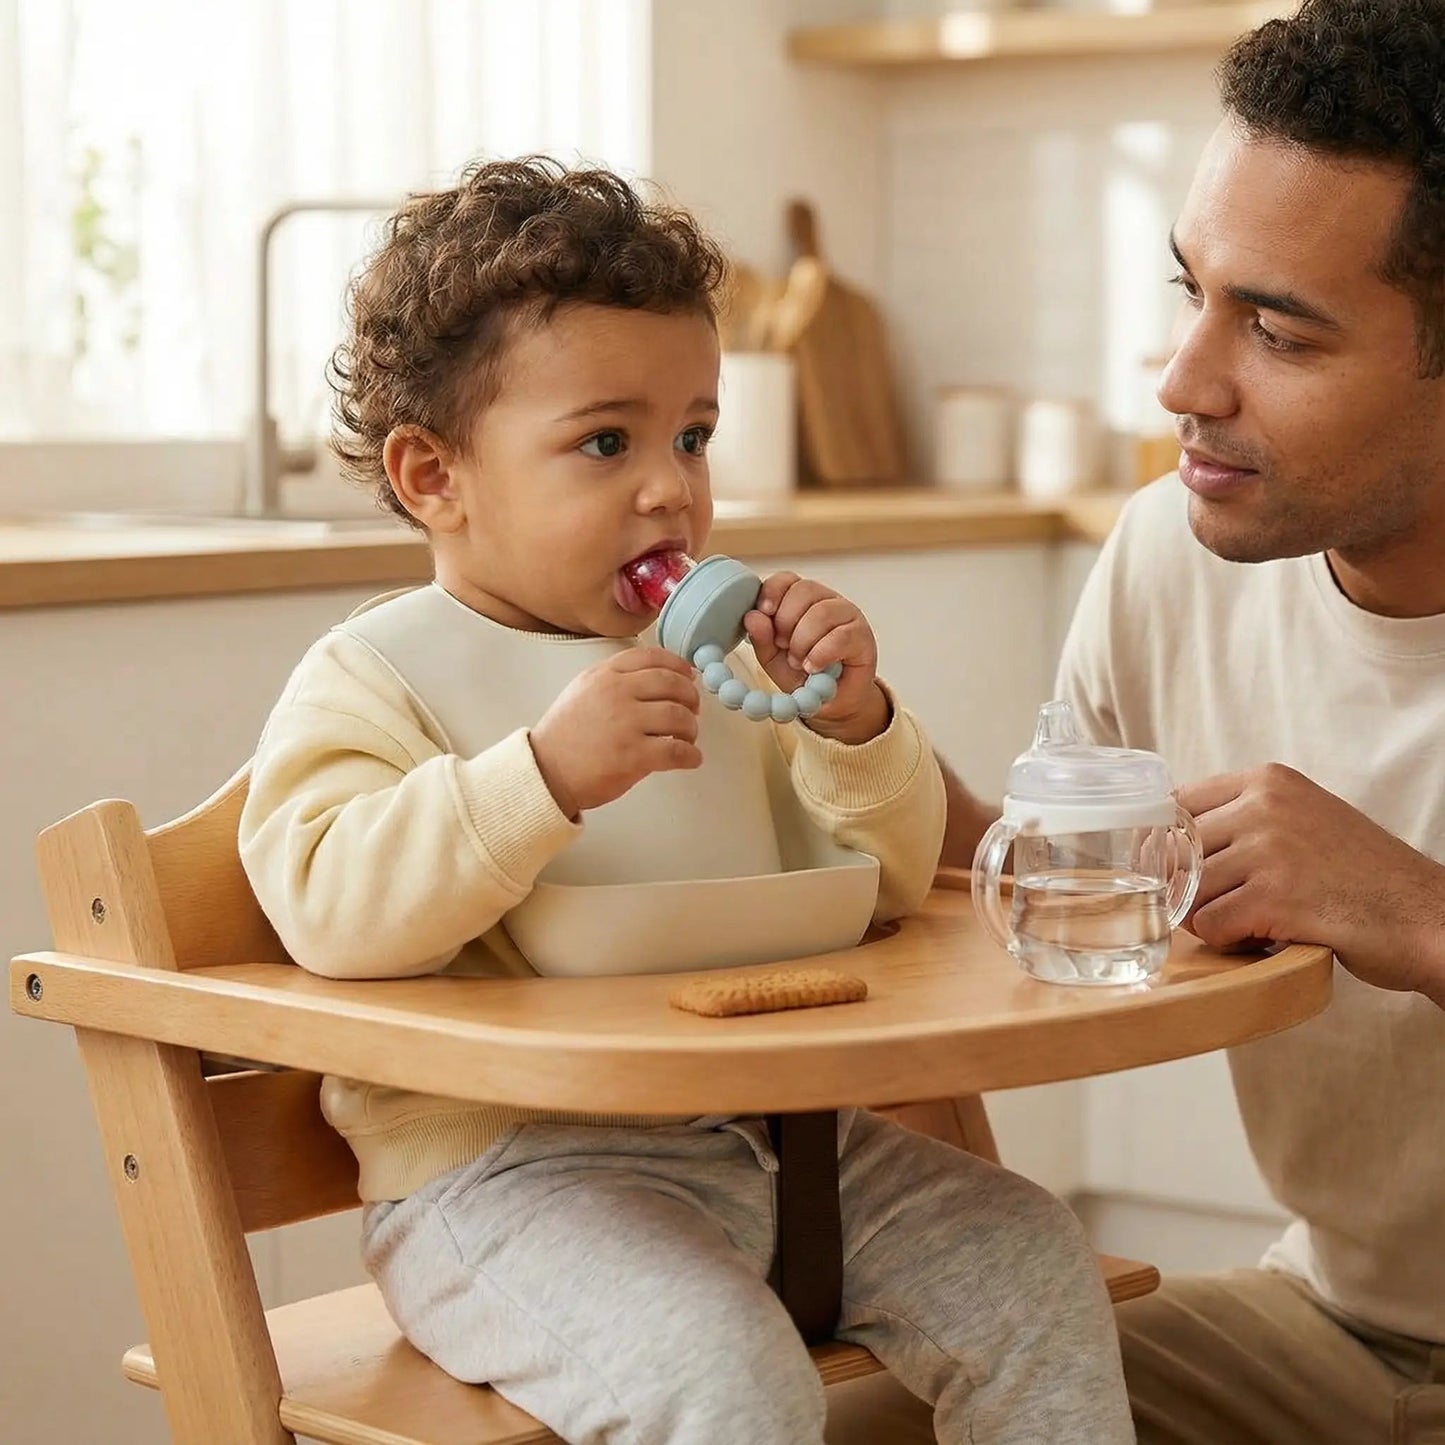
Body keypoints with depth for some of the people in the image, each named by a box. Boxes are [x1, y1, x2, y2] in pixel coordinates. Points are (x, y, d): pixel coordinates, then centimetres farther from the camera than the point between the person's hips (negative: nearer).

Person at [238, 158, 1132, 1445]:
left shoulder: (717, 660, 17)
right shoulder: (376, 678, -4)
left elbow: (884, 885, 18)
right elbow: (329, 910, -23)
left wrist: (850, 722, -1)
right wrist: (546, 773, -33)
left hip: (773, 1132, 7)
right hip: (507, 1170, -7)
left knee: (1033, 1265, -2)